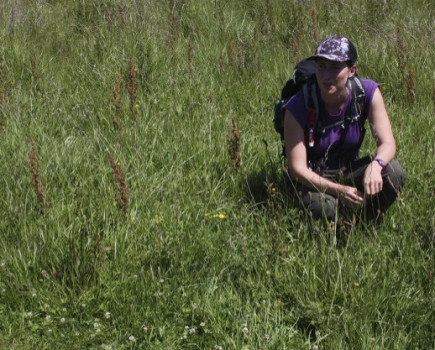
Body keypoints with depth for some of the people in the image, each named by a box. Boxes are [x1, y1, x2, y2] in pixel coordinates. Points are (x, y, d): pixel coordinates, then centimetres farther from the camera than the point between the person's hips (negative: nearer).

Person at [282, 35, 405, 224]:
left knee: (393, 171, -26)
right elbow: (297, 168, -21)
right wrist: (339, 190, -35)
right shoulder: (297, 107, -22)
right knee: (323, 207, -37)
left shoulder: (368, 92, -13)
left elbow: (387, 143, -17)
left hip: (349, 170, 3)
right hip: (312, 180, -3)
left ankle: (370, 224, 0)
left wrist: (375, 165, -42)